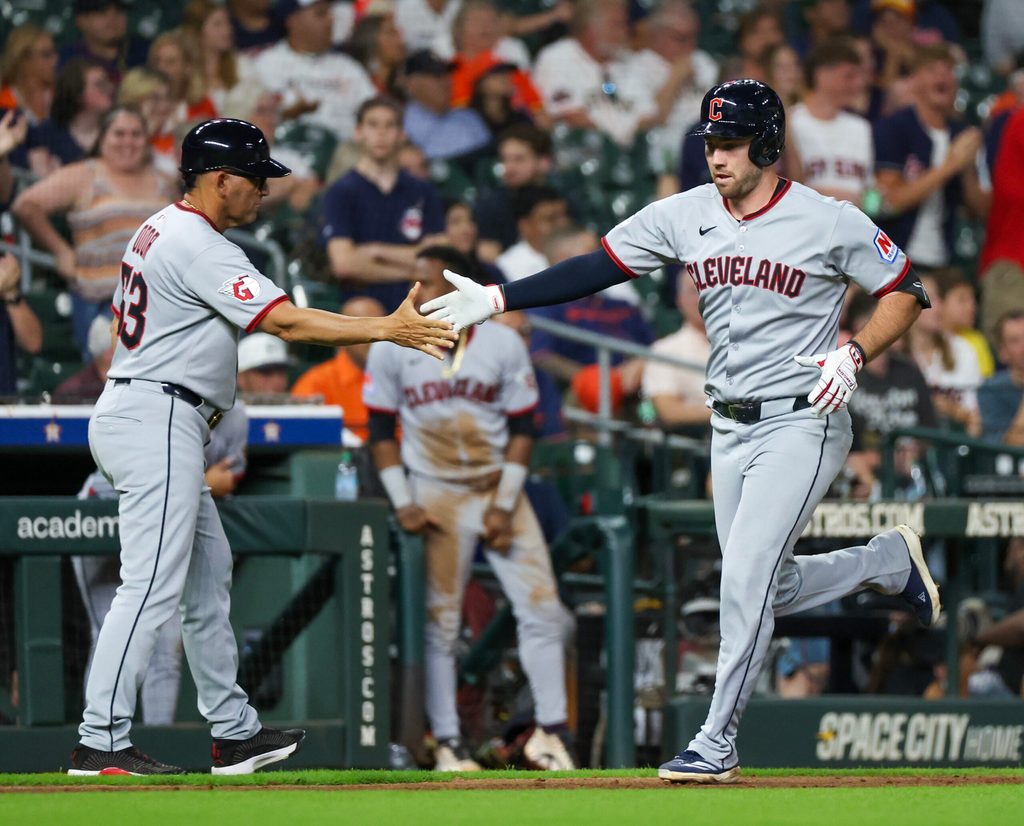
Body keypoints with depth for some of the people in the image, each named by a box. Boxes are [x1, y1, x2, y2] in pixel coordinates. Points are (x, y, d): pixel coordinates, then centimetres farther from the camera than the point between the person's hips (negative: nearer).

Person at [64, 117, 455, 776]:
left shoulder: (159, 230, 16)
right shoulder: (201, 248, -16)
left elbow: (126, 324, 23)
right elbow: (286, 321, -24)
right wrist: (389, 330, -25)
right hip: (157, 422, -11)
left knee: (208, 574, 14)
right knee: (153, 586, -13)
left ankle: (234, 733, 19)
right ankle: (101, 743, -15)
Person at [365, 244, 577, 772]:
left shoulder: (504, 345, -4)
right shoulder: (392, 348, -3)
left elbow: (522, 430, 0)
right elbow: (381, 431, 2)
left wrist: (504, 507, -7)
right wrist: (402, 504, -7)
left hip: (500, 490, 1)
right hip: (434, 495, -1)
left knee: (542, 609, -6)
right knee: (438, 622, -3)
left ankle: (550, 730, 1)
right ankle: (447, 743, 3)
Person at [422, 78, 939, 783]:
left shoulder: (829, 223, -12)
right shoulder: (685, 216, 1)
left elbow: (907, 291, -3)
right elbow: (595, 269, 0)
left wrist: (854, 354, -19)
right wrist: (496, 299, -9)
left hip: (802, 424, -6)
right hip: (730, 429, 6)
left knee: (746, 577, -16)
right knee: (769, 590, 12)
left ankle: (718, 742, -7)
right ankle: (888, 561, 39)